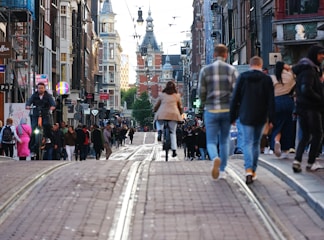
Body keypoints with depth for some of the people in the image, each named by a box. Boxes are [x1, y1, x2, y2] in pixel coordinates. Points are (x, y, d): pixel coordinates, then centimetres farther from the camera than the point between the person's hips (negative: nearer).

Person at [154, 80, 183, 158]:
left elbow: (156, 105, 17)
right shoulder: (177, 96, 13)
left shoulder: (162, 95, 10)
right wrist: (180, 114, 39)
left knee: (159, 122, 31)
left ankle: (159, 131, -2)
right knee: (173, 132, 9)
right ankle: (174, 150, -1)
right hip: (174, 114, 1)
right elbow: (180, 106, 21)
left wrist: (154, 111, 37)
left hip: (162, 114, -1)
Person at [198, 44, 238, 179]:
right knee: (224, 140, 15)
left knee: (211, 141, 4)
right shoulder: (231, 70, -2)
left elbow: (201, 92, 1)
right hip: (227, 110, 1)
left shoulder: (205, 70, -1)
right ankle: (222, 170, 15)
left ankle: (215, 158, -28)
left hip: (211, 111, -1)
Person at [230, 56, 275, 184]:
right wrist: (271, 119, 1)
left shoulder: (242, 77, -1)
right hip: (260, 117, 1)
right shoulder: (267, 79, 0)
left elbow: (235, 98, 0)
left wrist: (233, 116, 6)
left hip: (246, 116, -1)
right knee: (256, 143, 15)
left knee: (247, 143, -3)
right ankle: (253, 171, 19)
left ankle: (249, 170, -23)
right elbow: (271, 101, -2)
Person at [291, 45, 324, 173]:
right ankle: (311, 163, 9)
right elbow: (307, 90, -26)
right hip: (311, 108, -9)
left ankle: (297, 160, 0)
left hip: (301, 108, 9)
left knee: (305, 135, 13)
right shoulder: (309, 70, -16)